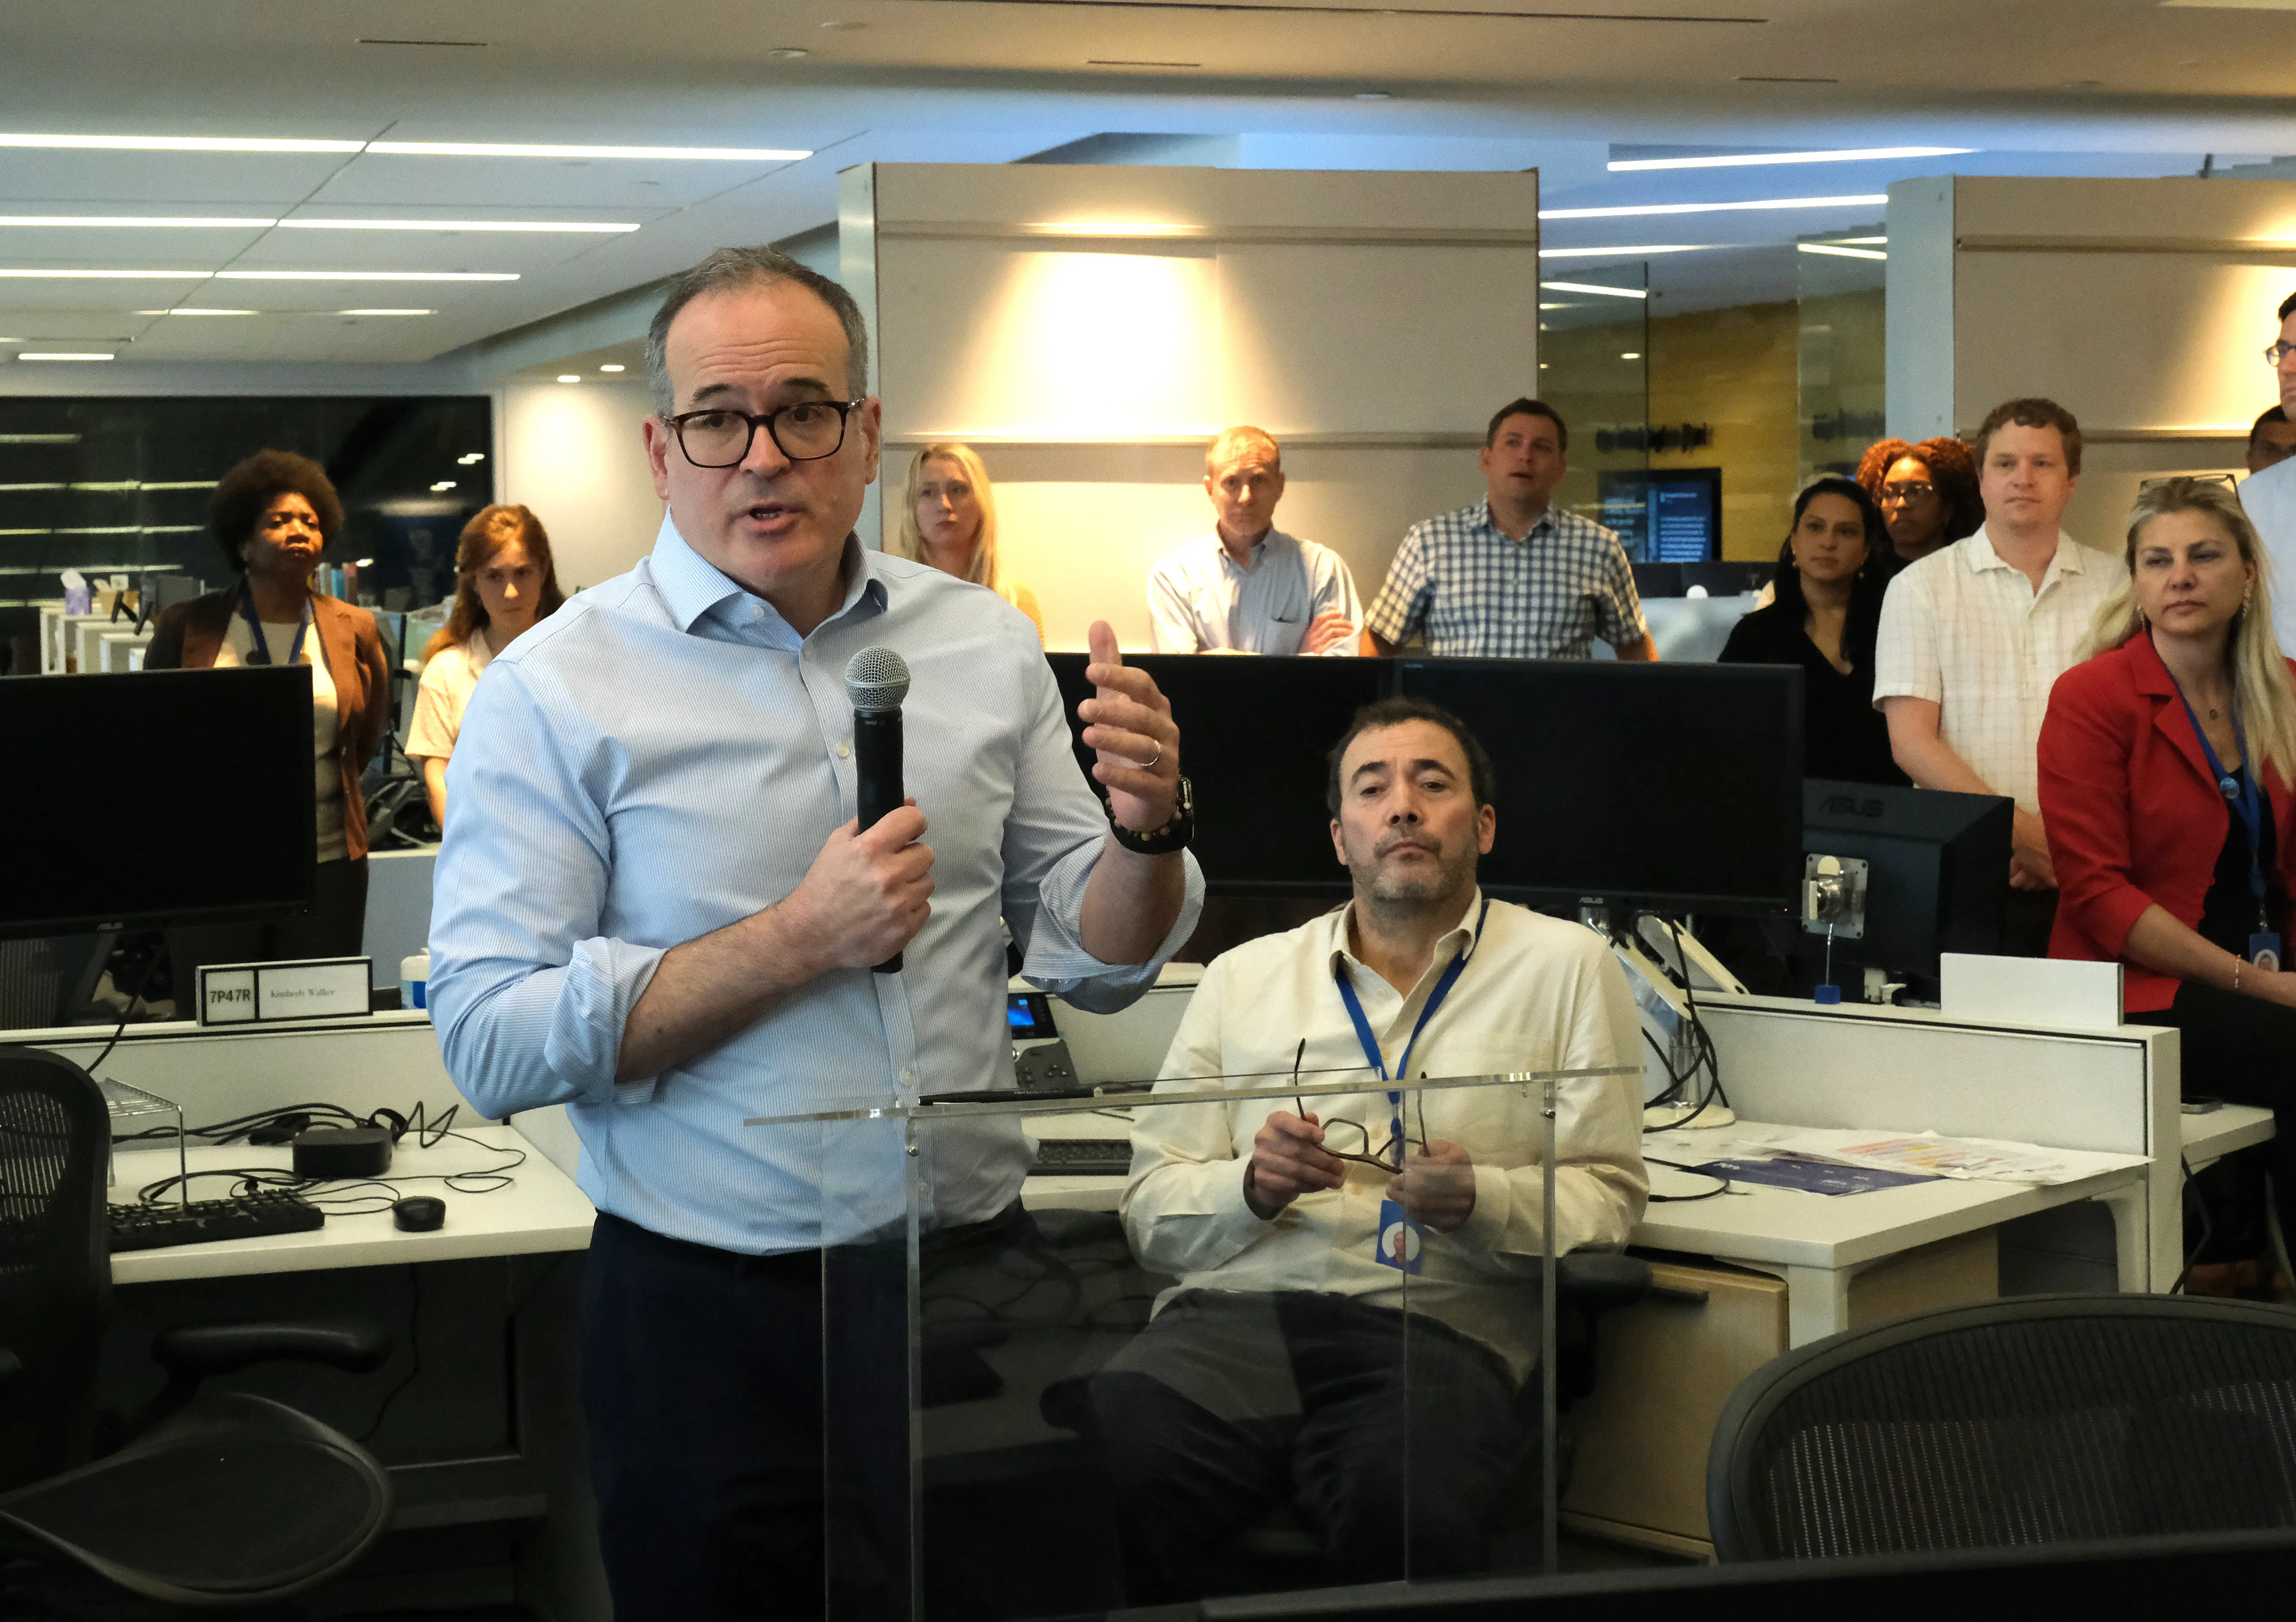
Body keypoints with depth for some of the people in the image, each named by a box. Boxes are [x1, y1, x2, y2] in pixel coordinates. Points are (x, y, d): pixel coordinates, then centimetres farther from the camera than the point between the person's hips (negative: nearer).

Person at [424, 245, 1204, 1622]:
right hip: (712, 1318, -4)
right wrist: (798, 941, -19)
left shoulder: (984, 644, 6)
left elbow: (1095, 966, 10)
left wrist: (1147, 831, -11)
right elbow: (491, 1043, -14)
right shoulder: (557, 690, -6)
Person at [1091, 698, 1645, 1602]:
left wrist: (1476, 1201, -11)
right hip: (1236, 1310, 2)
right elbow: (1152, 1209, 17)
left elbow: (1608, 1194, 8)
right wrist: (1252, 1187, -5)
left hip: (1436, 1324, -2)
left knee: (1405, 1504, -37)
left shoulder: (1567, 967, 14)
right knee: (1115, 1453, -33)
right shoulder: (1243, 976, 21)